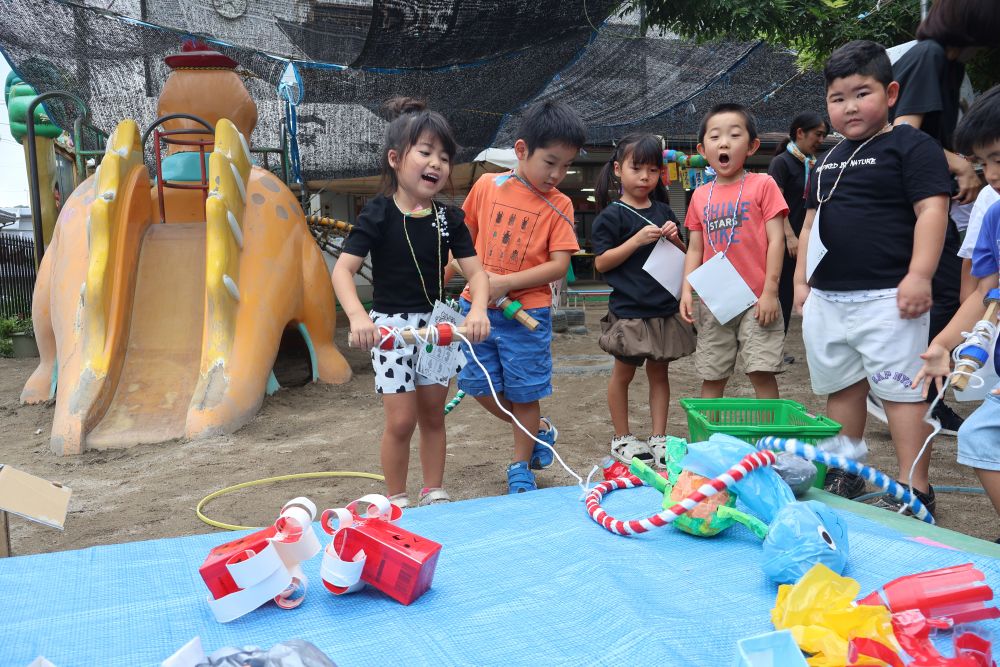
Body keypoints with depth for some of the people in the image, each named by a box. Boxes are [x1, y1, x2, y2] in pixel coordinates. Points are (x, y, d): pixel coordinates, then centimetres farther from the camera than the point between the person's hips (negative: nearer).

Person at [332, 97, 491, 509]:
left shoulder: (448, 219, 0)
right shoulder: (378, 214, -12)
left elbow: (476, 271, -5)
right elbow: (343, 269, -18)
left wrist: (478, 309, -26)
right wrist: (357, 317, -35)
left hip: (436, 324, 4)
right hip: (391, 326, -4)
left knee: (433, 415, 13)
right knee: (401, 421, -2)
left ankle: (434, 493, 29)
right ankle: (396, 500, 18)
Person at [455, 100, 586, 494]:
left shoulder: (558, 206, -6)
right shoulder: (487, 186, 0)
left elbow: (559, 265, -13)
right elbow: (464, 236, 13)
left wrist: (506, 283, -20)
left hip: (526, 311, -3)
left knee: (523, 392, 6)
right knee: (479, 384, 9)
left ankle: (521, 466, 27)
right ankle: (540, 431, 31)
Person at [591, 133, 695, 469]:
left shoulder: (663, 212, 10)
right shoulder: (613, 215, -6)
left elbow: (683, 258, 18)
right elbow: (601, 263, -11)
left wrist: (675, 240, -4)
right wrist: (637, 240, -19)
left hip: (664, 308, 5)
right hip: (628, 311, -5)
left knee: (659, 372, 11)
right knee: (623, 373, 8)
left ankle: (659, 438, 20)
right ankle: (622, 438, 21)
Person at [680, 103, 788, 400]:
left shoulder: (763, 185, -2)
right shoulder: (700, 196, 10)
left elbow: (776, 239, -6)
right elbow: (695, 249, 11)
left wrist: (770, 292, -12)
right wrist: (687, 290, -1)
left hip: (756, 300, -4)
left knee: (761, 372, -4)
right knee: (712, 376, 11)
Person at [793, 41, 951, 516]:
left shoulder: (910, 146, -5)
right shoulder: (830, 160, 17)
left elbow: (932, 210, -13)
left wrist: (918, 276, -21)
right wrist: (802, 279, 17)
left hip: (885, 298, -7)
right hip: (827, 299, 8)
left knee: (899, 390, -4)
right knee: (842, 388, 15)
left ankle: (914, 490, 5)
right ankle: (843, 477, 27)